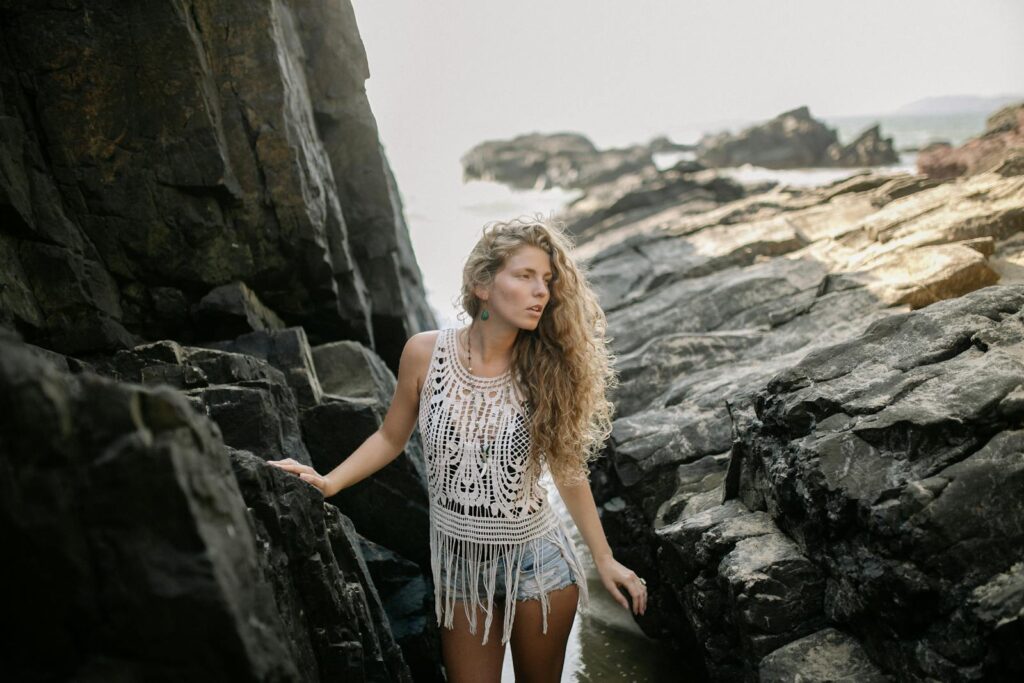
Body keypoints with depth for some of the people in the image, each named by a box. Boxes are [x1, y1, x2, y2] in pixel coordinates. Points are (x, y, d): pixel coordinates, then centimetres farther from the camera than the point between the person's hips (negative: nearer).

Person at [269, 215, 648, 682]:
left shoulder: (546, 367, -12)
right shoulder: (425, 353, -12)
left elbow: (568, 468, -1)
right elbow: (391, 438, 3)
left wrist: (604, 559, 3)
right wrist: (329, 482, -10)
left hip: (536, 562, 0)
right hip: (460, 563, 0)